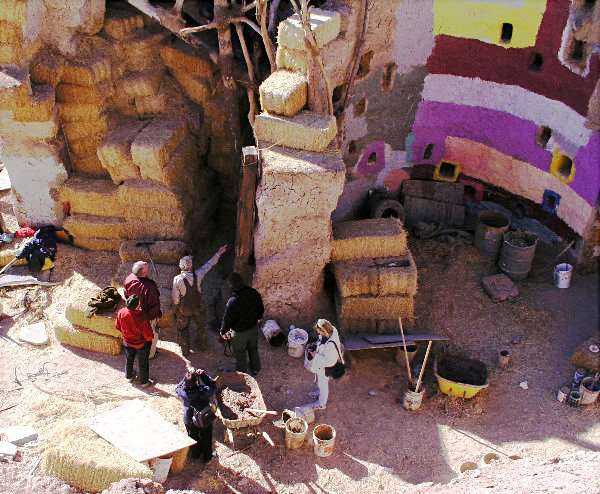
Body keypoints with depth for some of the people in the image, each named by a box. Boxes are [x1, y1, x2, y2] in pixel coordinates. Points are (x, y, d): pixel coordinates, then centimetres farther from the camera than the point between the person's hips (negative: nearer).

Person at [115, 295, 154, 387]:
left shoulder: (121, 312, -24)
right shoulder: (141, 317, -38)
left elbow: (117, 326, -4)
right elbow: (148, 335, -28)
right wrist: (150, 338, -4)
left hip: (127, 342, 4)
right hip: (141, 344, -4)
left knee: (129, 360, 30)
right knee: (142, 363, 20)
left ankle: (129, 376, 53)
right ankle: (144, 382, 38)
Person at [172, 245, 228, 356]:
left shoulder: (177, 279, -25)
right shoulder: (197, 275, -20)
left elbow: (175, 296, -15)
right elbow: (209, 264, -7)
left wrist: (176, 305, 6)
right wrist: (218, 253, 5)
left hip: (183, 309, -2)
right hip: (197, 307, 2)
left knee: (183, 329, 19)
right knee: (201, 326, 26)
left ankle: (185, 350, 29)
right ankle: (201, 345, 43)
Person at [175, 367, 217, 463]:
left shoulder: (183, 392, -30)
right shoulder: (203, 392, -36)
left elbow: (178, 388, -6)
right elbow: (213, 386, -16)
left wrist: (186, 376, -15)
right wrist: (203, 375, -23)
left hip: (189, 420, 2)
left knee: (193, 438, 29)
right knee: (206, 439, 25)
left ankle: (195, 455, 52)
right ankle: (207, 457, 46)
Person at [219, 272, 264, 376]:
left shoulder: (233, 301, -35)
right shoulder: (254, 293, -16)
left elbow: (227, 319, -22)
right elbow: (261, 309, 1)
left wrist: (223, 331, -3)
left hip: (240, 332, -5)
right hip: (253, 327, 5)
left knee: (240, 355, 20)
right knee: (253, 350, 28)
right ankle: (255, 370, 48)